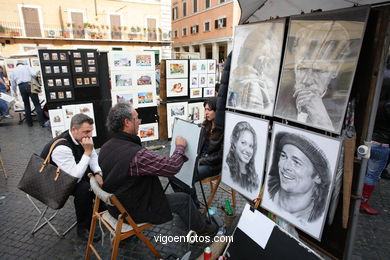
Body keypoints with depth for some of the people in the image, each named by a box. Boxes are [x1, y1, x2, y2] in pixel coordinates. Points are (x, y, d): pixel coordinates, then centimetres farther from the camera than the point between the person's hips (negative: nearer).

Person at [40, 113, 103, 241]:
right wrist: (87, 152, -38)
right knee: (84, 188, -31)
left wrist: (98, 173, -17)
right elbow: (75, 176, -39)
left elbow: (93, 157, 0)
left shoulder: (82, 137, -13)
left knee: (101, 177, -5)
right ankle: (83, 228, -11)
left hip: (73, 172, 8)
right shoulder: (61, 147, -36)